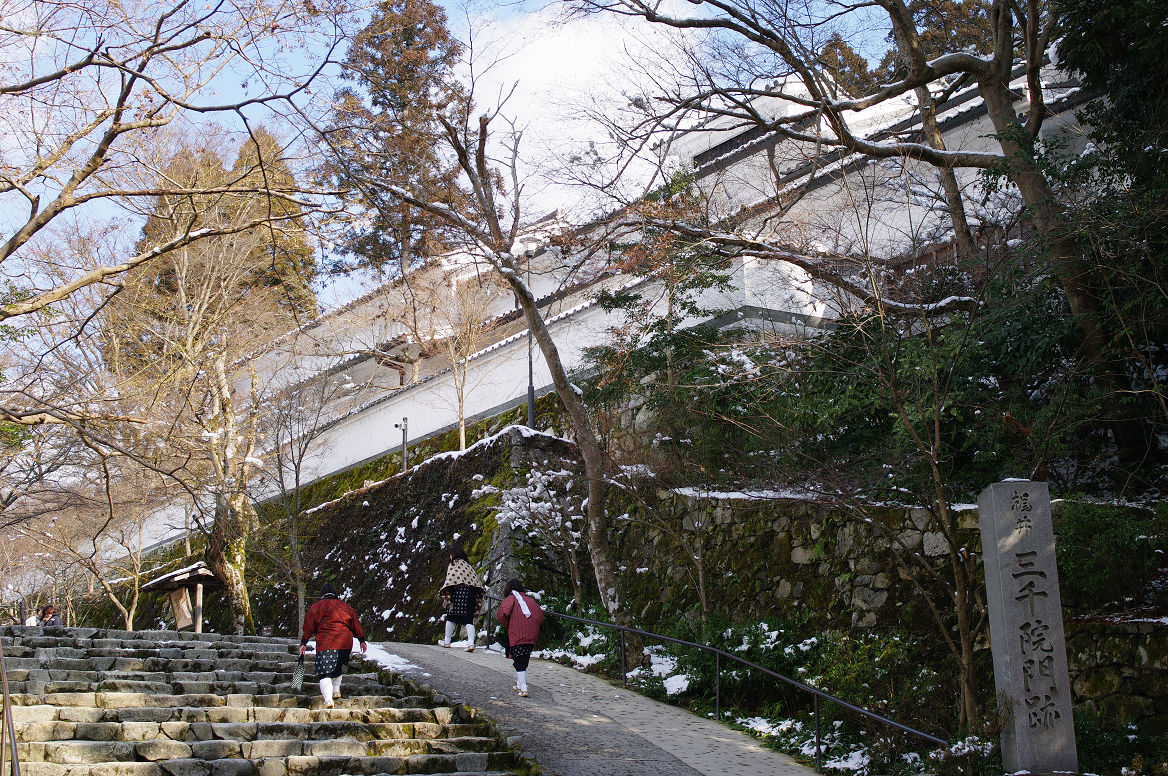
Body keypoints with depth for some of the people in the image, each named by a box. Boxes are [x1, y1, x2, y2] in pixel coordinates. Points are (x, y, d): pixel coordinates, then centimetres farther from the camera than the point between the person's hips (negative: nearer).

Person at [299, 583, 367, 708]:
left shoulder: (316, 607, 9)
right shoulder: (345, 606, 18)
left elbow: (309, 626, 3)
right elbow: (356, 624, 16)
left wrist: (303, 643, 5)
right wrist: (362, 640, 19)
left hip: (325, 645, -4)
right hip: (345, 644, 4)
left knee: (324, 673, -8)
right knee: (337, 667, 29)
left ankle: (328, 699, -26)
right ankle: (336, 691, 28)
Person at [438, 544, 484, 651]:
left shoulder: (453, 565, 0)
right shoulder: (468, 565, 17)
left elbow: (450, 582, -11)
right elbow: (477, 581, 15)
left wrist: (447, 598, -12)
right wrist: (477, 601, 19)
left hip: (458, 591, -5)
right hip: (471, 593, 5)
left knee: (451, 617, 10)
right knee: (469, 619, 1)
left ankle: (447, 641, 18)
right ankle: (471, 642, -15)